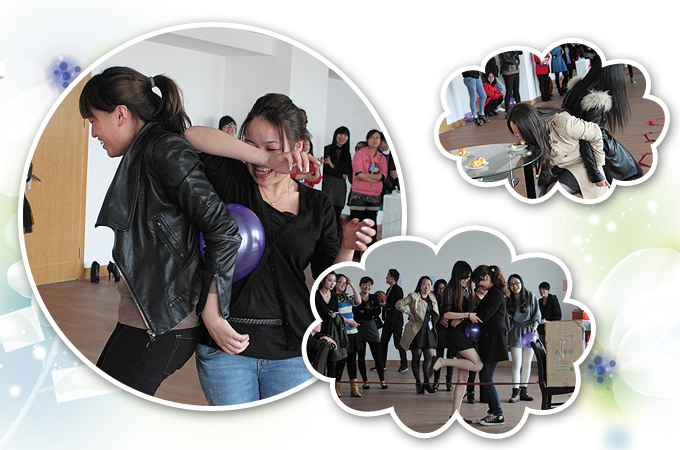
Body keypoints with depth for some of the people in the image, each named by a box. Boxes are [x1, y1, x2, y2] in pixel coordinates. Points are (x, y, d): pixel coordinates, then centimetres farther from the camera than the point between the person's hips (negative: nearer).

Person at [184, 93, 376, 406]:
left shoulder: (317, 205, 7)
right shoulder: (231, 181, 0)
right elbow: (192, 136, -18)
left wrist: (347, 248, -15)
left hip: (292, 349, 2)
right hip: (226, 344, -2)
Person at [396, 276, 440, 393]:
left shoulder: (432, 297, 14)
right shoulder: (413, 297, -4)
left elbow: (435, 314, 28)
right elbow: (398, 304, -7)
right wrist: (409, 313, -11)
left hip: (429, 330, 5)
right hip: (416, 330, -5)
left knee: (430, 356, 2)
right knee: (416, 357, 0)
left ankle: (427, 383, 14)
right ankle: (418, 384, 9)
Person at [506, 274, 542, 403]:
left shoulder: (531, 296, 1)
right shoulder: (508, 300, 2)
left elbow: (537, 313, 6)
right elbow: (506, 317, 8)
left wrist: (535, 325, -8)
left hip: (529, 331, 1)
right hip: (515, 333, -1)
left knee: (527, 364, 5)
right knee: (517, 364, -6)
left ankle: (523, 391, 14)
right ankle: (515, 392, -1)